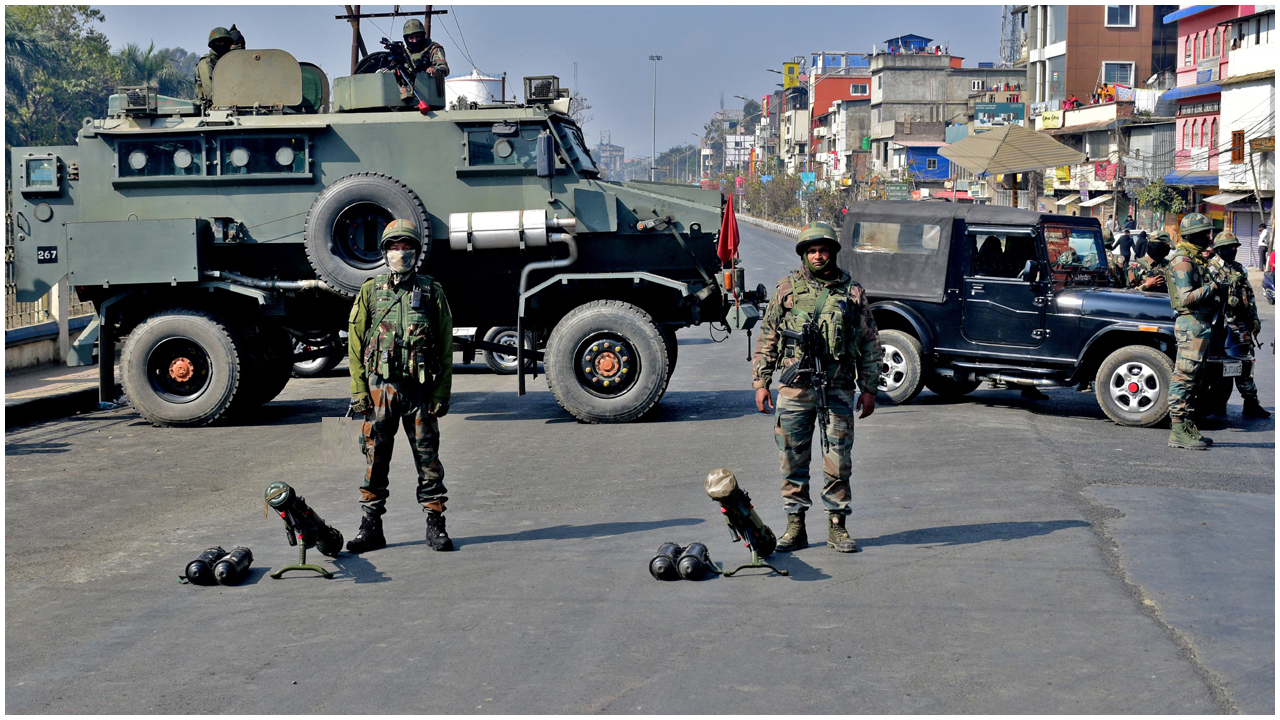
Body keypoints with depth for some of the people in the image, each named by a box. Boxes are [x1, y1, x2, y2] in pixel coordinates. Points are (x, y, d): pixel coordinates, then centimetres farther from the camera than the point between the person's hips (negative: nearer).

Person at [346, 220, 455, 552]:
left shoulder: (431, 291, 5)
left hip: (420, 388, -1)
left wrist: (441, 392, -2)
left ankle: (435, 525, 10)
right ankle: (371, 527, 12)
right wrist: (359, 389, -2)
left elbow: (445, 346, 4)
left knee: (428, 457, 2)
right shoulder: (370, 291, 7)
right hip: (380, 387, 1)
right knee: (376, 459, 5)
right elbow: (355, 344, 6)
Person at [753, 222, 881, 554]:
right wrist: (761, 382, 4)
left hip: (838, 391, 0)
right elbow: (767, 339, 10)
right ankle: (795, 527, 14)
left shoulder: (852, 292, 7)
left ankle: (837, 526, 12)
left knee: (838, 462, 2)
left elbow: (870, 343, 10)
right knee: (793, 461, 4)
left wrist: (869, 388, 5)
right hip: (794, 390, 0)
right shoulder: (787, 289, 7)